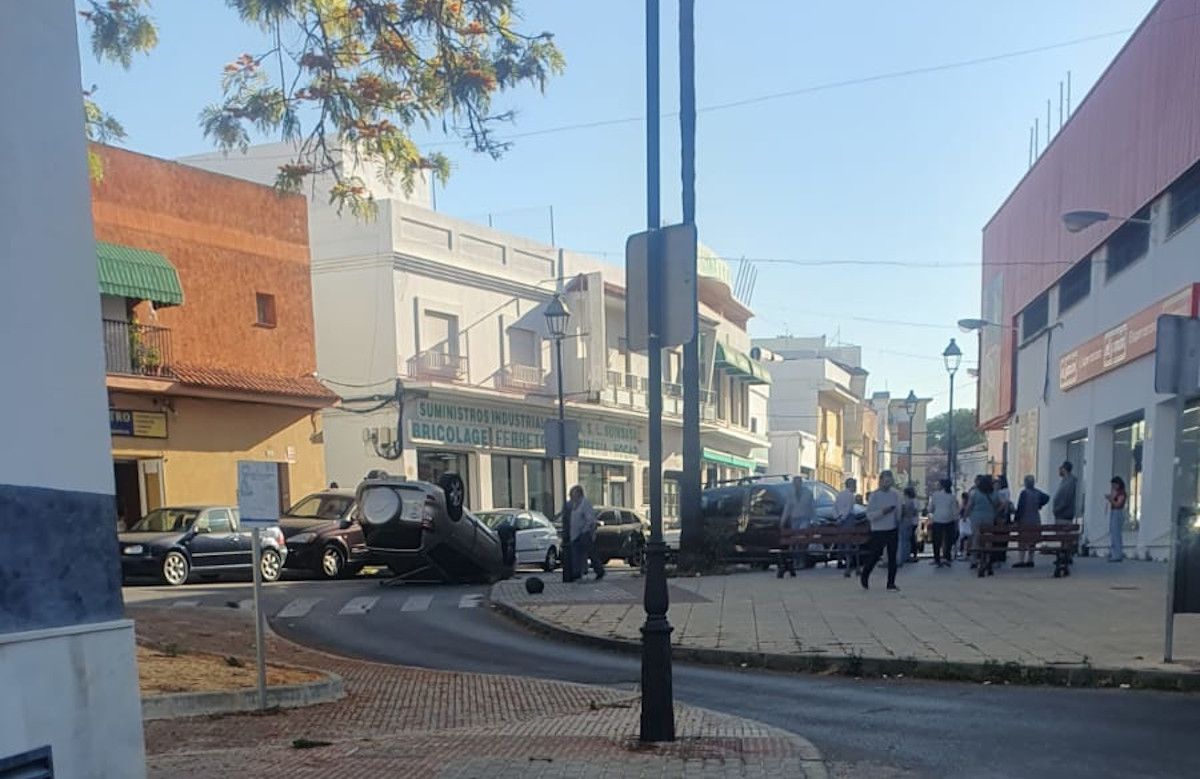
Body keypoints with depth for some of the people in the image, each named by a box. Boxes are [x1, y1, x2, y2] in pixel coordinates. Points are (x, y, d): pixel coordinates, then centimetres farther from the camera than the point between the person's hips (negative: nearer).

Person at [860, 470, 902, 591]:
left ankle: (891, 583, 12)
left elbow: (898, 511, 17)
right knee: (874, 556, 1)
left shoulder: (895, 494, 5)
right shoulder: (874, 496, -9)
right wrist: (883, 511, -25)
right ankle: (864, 577, 24)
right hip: (878, 531, -4)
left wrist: (898, 521, 8)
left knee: (892, 557, 5)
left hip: (893, 530, 4)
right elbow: (869, 515, -14)